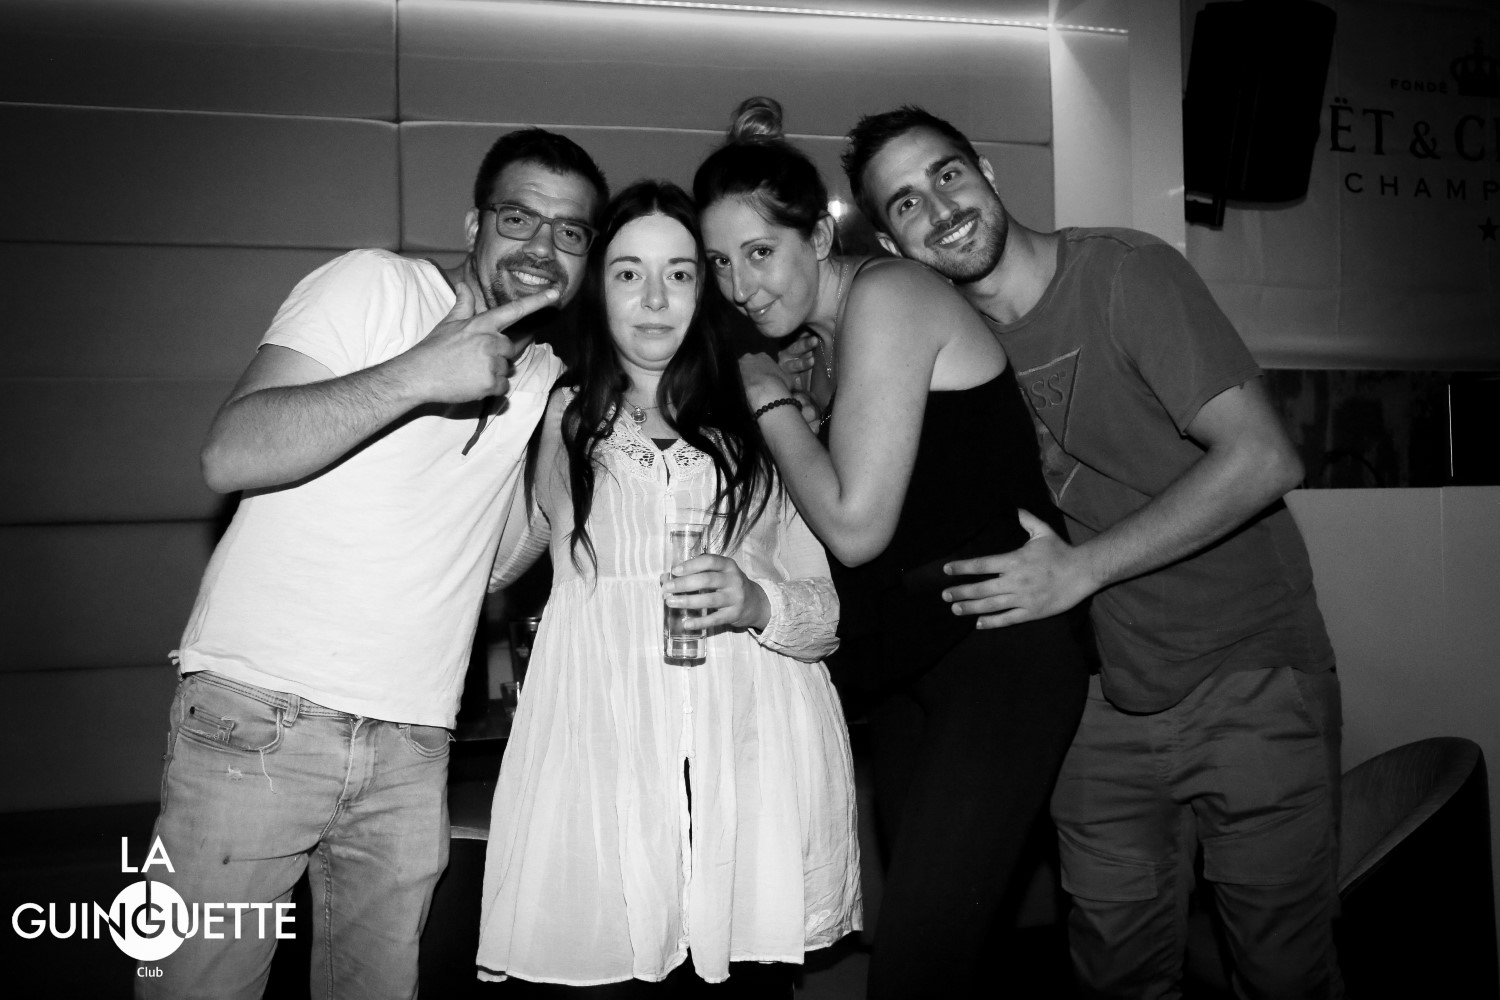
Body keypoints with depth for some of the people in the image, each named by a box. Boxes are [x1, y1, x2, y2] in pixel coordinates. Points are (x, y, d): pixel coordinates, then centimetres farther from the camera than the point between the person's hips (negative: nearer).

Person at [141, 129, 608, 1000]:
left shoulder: (551, 374, 13)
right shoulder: (373, 284, -4)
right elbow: (230, 454, -14)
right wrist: (417, 375, -22)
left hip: (413, 752, 5)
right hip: (260, 711, -4)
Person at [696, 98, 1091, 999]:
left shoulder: (883, 295, -14)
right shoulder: (829, 341, 12)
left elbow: (855, 526, -18)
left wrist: (768, 397, -8)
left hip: (1000, 650, -9)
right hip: (910, 660, 9)